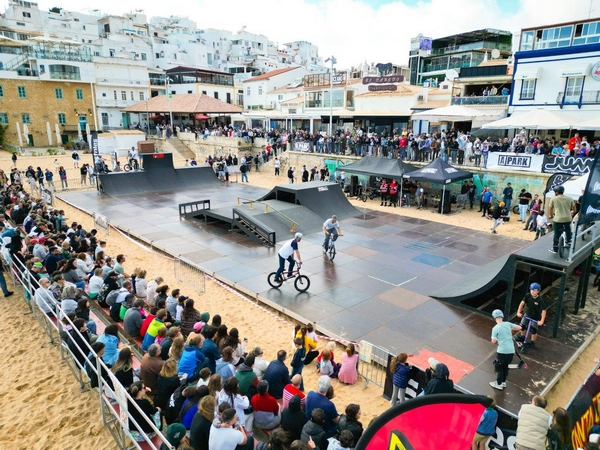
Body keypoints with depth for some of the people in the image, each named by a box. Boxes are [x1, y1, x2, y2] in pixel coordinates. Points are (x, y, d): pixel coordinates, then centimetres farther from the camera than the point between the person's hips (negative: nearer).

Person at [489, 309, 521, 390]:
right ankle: (503, 382, 33)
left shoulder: (495, 328, -12)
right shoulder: (508, 324, 1)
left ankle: (499, 384, 18)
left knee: (499, 367, 11)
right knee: (505, 366, 21)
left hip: (502, 351, -5)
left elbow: (493, 341, -11)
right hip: (511, 350, 5)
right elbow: (519, 327, 12)